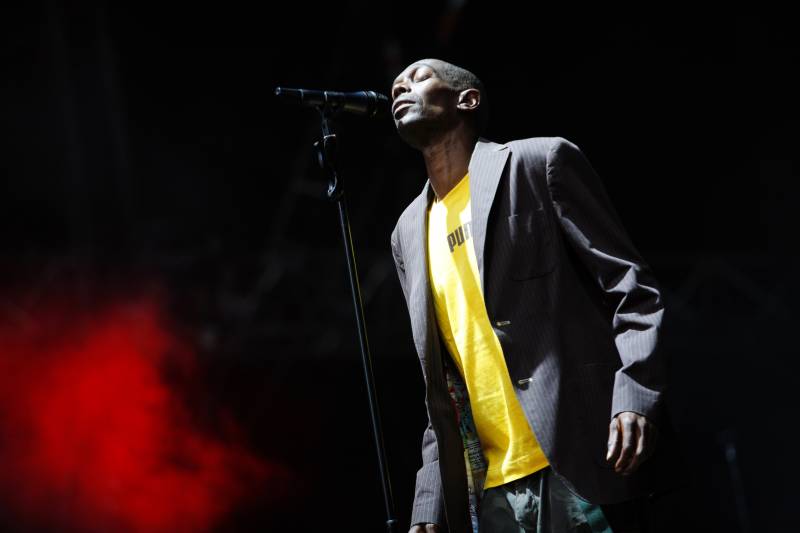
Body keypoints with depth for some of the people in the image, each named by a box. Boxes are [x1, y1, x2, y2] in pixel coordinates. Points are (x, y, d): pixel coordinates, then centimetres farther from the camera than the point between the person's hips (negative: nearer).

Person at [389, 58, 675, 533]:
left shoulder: (539, 163, 3)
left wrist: (635, 400, -19)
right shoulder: (410, 232, 19)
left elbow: (631, 286, -4)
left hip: (580, 465, -6)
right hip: (489, 490, 6)